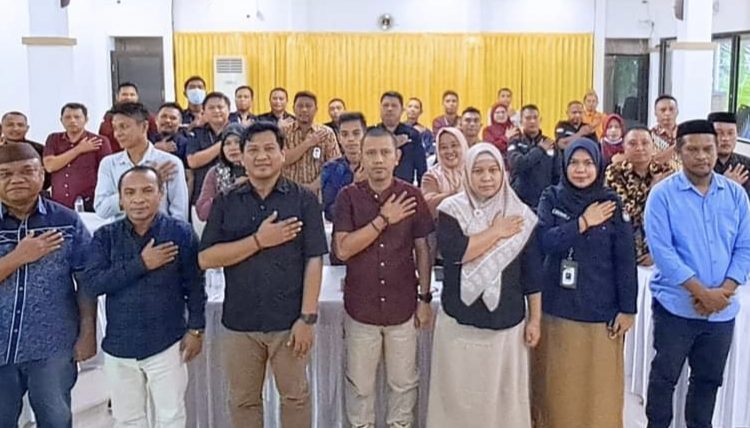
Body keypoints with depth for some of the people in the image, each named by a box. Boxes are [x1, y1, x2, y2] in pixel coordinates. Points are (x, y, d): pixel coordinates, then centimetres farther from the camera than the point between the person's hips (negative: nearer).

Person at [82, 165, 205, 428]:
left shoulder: (181, 233, -6)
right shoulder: (105, 236, -1)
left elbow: (194, 286, -2)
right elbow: (91, 284, -13)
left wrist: (196, 329, -5)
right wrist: (141, 264, -18)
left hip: (166, 345, -2)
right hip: (119, 347, 3)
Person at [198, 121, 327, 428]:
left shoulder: (304, 200, -3)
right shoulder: (225, 203, 3)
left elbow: (313, 261, -6)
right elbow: (205, 259, -6)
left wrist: (307, 317, -12)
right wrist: (259, 240, -16)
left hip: (289, 321, -2)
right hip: (239, 322, 2)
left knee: (295, 397, 13)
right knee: (243, 401, 15)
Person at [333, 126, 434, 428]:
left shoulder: (412, 196, -4)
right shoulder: (348, 196, -6)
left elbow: (422, 249, 2)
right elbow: (343, 250, -15)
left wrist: (425, 298, 1)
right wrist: (383, 219, -19)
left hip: (403, 306, 1)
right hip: (360, 307, 0)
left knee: (403, 382, 15)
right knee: (359, 383, 14)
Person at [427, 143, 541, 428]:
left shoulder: (521, 215, 2)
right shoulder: (451, 209, -2)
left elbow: (531, 272, 5)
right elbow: (454, 251, -20)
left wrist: (535, 319, 4)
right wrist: (496, 232, -13)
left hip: (507, 324, 1)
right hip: (459, 324, -1)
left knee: (504, 396, 7)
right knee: (458, 395, 6)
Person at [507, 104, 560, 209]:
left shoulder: (550, 145, 7)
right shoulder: (515, 144, 0)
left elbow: (557, 176, 10)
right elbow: (518, 164, -20)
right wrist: (540, 149, -11)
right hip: (520, 202, -2)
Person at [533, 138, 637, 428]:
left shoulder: (612, 203, -3)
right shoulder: (551, 198, 1)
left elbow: (625, 260, -2)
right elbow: (544, 241, -14)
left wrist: (627, 309, -5)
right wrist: (583, 222, -15)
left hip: (600, 310, -1)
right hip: (557, 308, 1)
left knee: (598, 387, 7)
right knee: (557, 385, 12)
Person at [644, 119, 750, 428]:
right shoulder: (662, 194, -8)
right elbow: (662, 251, -16)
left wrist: (723, 291, -12)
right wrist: (703, 293, -18)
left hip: (722, 309, 4)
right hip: (676, 306, -4)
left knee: (709, 378, 16)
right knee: (665, 376, 7)